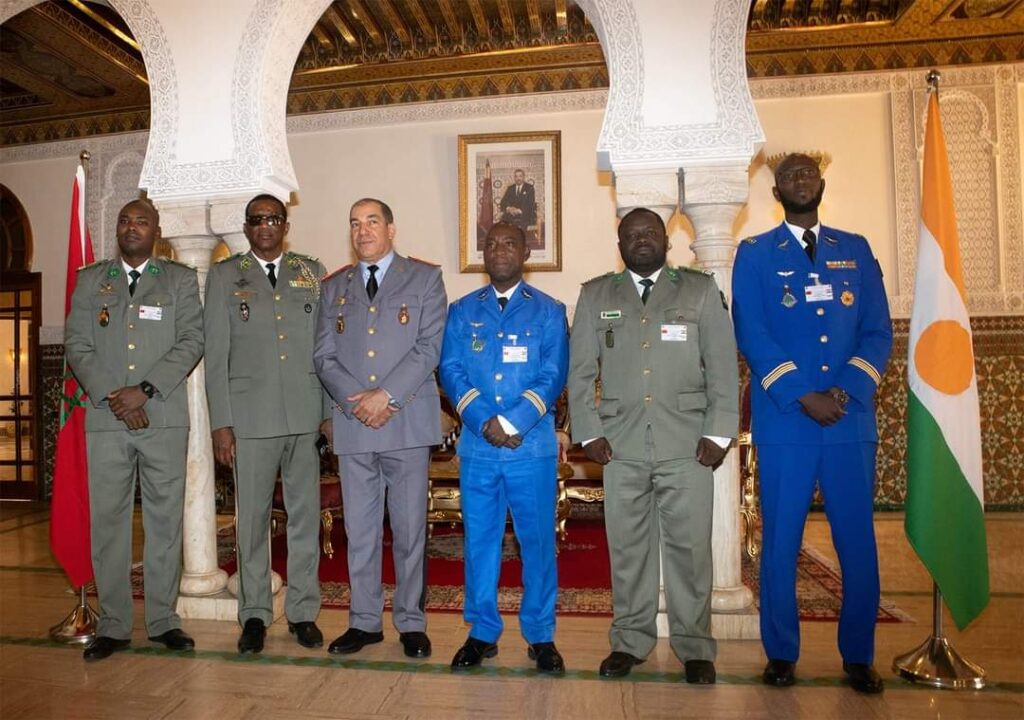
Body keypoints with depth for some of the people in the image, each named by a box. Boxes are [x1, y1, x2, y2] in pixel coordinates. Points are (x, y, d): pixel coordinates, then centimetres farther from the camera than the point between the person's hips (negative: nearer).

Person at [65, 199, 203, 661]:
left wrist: (144, 390, -12)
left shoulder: (180, 280, 8)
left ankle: (163, 620, 15)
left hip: (164, 418, -1)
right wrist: (112, 396, -8)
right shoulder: (90, 280, 14)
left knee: (165, 520, 4)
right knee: (107, 522, 4)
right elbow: (76, 345, 6)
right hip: (105, 419, 2)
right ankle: (113, 625, 16)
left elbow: (191, 342, -2)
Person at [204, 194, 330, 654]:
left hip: (306, 414, 1)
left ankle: (302, 611, 20)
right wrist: (220, 422, -4)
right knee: (252, 517, 6)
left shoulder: (311, 273, 10)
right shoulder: (225, 275, 7)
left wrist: (331, 409, 3)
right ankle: (255, 614, 20)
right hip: (251, 416, -1)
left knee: (305, 514, 7)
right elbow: (216, 354, 2)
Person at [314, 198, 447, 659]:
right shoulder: (334, 287, 16)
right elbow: (324, 356, 8)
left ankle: (411, 623, 19)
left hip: (408, 423, -3)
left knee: (409, 528, 5)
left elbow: (430, 346, -6)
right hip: (352, 426, 3)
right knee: (359, 529, 10)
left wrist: (386, 395, -15)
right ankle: (364, 621, 24)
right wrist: (357, 401, -9)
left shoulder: (424, 278, 5)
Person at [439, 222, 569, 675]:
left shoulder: (549, 311, 5)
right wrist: (484, 421, -12)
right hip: (476, 445, 2)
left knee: (537, 540, 5)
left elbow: (553, 375, -4)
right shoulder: (462, 312, 11)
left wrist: (512, 423, -14)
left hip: (533, 446, -2)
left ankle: (541, 636, 21)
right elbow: (450, 371, 2)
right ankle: (482, 633, 24)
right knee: (479, 540, 10)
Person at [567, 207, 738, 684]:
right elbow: (580, 371, 9)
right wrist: (588, 433, 1)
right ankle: (629, 641, 22)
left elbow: (723, 367, 4)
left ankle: (694, 648, 17)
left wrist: (718, 432, -4)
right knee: (627, 546, 7)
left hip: (687, 443, -1)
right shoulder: (595, 295, 12)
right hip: (621, 444, 1)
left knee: (689, 546, 3)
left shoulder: (701, 290, 9)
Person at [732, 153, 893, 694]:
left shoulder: (855, 250, 15)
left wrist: (847, 390, -9)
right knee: (780, 542, 4)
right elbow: (750, 334, -4)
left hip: (851, 420, 2)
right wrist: (803, 396, -13)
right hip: (784, 421, -2)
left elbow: (878, 331, 7)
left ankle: (858, 657, 23)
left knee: (858, 541, 6)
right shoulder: (755, 254, 7)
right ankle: (781, 655, 19)